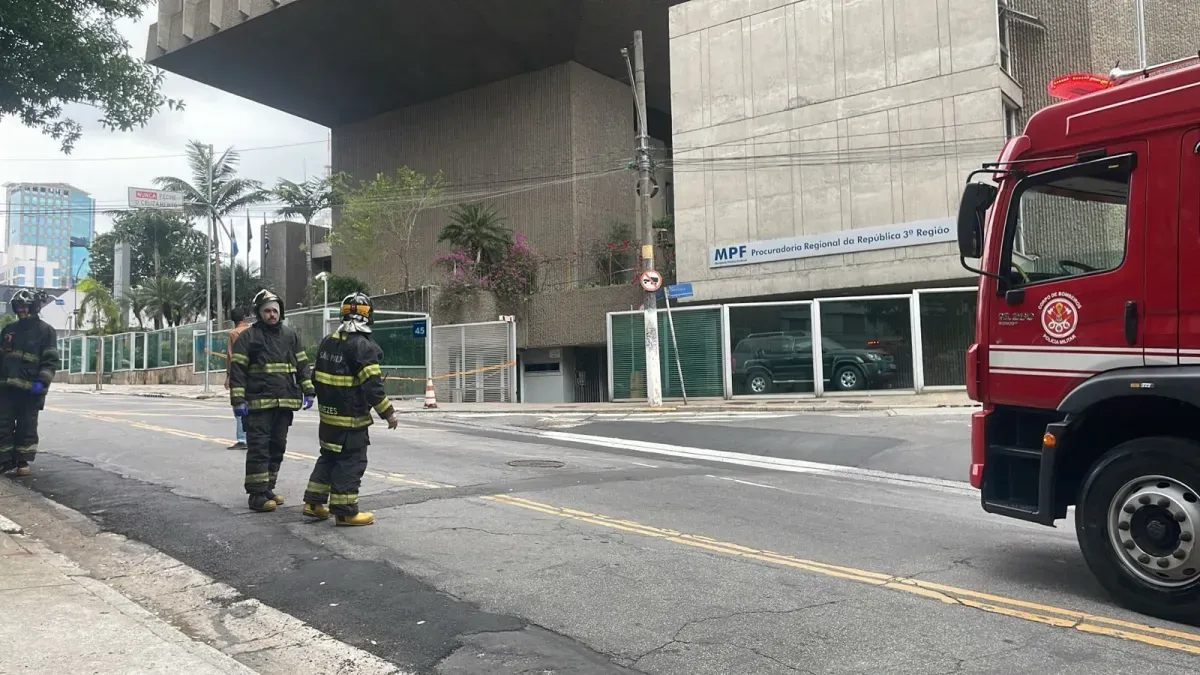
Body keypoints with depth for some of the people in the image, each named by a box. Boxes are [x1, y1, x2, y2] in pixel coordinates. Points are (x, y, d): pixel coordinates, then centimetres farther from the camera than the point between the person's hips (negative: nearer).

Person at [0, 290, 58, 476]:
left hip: (30, 389, -5)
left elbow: (51, 360, -6)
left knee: (26, 426, 2)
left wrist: (41, 381, -18)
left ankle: (22, 462, 9)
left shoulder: (46, 330, -1)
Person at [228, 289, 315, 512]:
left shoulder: (290, 335, 13)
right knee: (259, 448, -6)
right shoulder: (248, 337, -2)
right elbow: (237, 370, -6)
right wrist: (238, 400, -13)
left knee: (277, 448, 12)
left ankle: (268, 488, 23)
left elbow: (303, 365, 15)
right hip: (258, 403, -5)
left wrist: (308, 391, 5)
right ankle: (256, 494, -1)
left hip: (285, 403, 5)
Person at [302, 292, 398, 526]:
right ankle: (345, 511, 4)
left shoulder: (328, 341, 9)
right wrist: (388, 413, -13)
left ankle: (314, 503, 25)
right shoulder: (362, 346, -18)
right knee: (351, 462, 0)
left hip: (327, 413, 8)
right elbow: (372, 385, -21)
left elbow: (317, 377, 17)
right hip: (351, 419, -8)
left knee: (329, 457, 20)